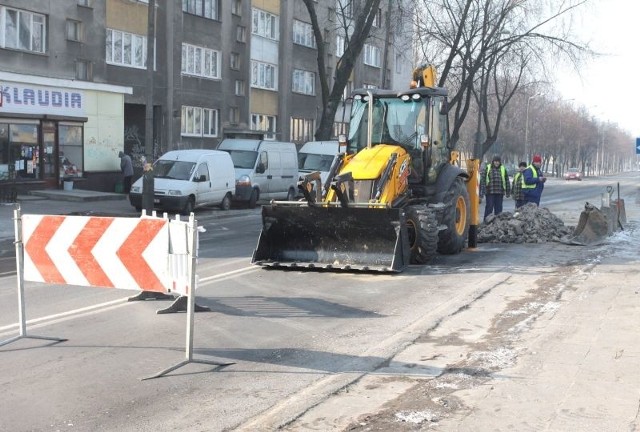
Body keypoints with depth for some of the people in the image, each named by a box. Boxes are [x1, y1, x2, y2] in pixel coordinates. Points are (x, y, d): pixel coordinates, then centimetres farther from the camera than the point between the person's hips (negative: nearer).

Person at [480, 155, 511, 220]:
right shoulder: (487, 168, 2)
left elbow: (507, 181, 15)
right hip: (490, 192, -3)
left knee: (498, 208, 6)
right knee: (489, 208, -4)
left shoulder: (503, 169, 10)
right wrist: (482, 192, -8)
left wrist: (508, 192, 13)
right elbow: (483, 180, -1)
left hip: (500, 193, 3)